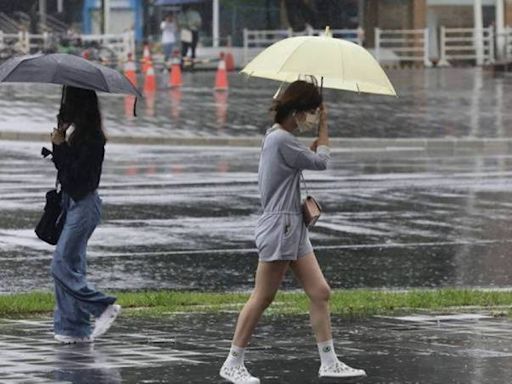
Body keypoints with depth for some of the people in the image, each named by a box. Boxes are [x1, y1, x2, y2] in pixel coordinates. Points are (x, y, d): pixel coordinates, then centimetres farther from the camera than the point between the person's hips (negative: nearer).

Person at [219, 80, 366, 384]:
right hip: (279, 228, -10)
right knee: (262, 298, -2)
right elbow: (321, 162, -10)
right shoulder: (281, 140, -19)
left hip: (294, 228, 10)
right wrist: (324, 125, 1)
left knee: (320, 293, 7)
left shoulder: (280, 137, 13)